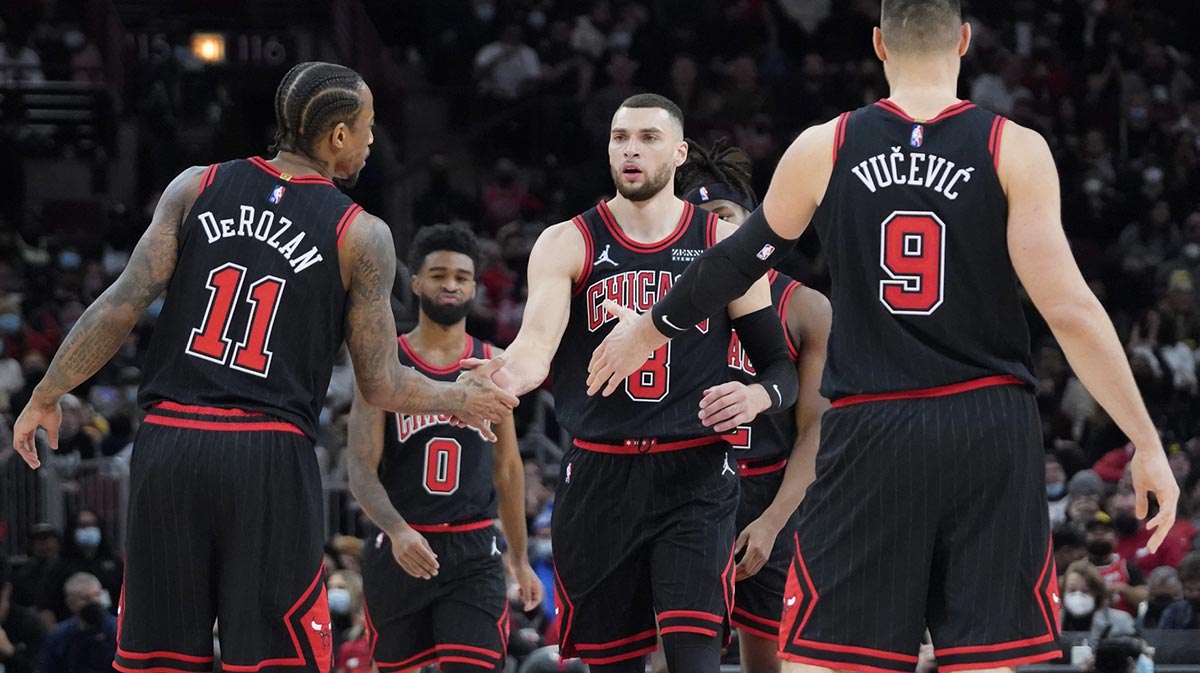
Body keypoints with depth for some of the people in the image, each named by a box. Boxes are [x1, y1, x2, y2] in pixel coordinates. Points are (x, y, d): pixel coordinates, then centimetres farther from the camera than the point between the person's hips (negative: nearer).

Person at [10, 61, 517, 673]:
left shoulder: (197, 187, 7)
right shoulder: (361, 236, 1)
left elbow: (122, 305, 0)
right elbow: (380, 384, 2)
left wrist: (47, 397, 9)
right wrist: (462, 400, 20)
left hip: (168, 443, 3)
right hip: (271, 459, -3)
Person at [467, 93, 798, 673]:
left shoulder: (724, 245, 5)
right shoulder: (568, 244, 4)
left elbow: (781, 367, 9)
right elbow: (537, 345, -12)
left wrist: (758, 397, -15)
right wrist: (502, 380, -36)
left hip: (695, 478, -1)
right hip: (599, 477, 1)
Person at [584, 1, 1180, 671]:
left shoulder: (823, 150, 2)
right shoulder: (1015, 150, -3)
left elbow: (735, 264, 15)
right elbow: (1069, 308, -9)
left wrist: (648, 329, 34)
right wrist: (1149, 444, -5)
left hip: (872, 435, 1)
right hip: (990, 428, -1)